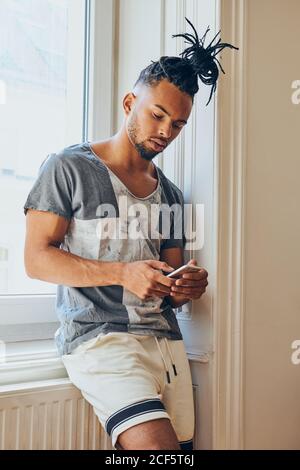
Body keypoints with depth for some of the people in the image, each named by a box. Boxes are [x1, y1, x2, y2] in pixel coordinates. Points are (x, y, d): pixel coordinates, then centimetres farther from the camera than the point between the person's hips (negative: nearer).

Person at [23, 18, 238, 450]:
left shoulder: (171, 196, 18)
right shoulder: (68, 167, 2)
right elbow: (37, 259, -6)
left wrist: (187, 289, -4)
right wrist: (124, 274, -16)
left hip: (164, 335, 6)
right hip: (98, 336, -6)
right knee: (159, 445, -23)